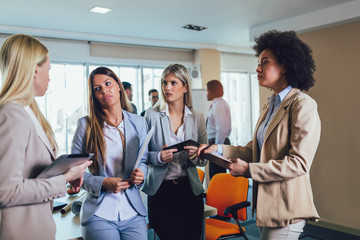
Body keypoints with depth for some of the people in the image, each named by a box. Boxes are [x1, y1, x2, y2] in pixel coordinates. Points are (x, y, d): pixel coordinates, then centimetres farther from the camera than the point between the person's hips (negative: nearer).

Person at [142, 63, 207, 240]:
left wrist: (196, 156, -13)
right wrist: (158, 157, -19)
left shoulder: (197, 118, 4)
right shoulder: (152, 115, -2)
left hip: (190, 189, 3)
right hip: (160, 190, -2)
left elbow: (204, 159, 9)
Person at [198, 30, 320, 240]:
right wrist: (219, 149, -1)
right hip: (266, 203, 9)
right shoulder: (272, 105, 14)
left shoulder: (303, 105, -14)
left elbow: (299, 163, -20)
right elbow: (254, 150, 12)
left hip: (286, 207, -8)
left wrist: (249, 170, -18)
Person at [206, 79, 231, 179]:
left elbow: (221, 129, -23)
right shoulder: (222, 103, 16)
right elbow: (227, 129, 20)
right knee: (213, 176, 17)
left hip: (217, 142, -11)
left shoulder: (219, 106, -16)